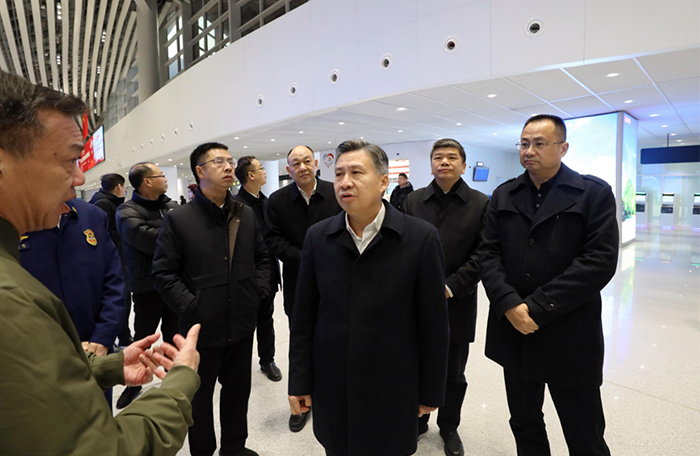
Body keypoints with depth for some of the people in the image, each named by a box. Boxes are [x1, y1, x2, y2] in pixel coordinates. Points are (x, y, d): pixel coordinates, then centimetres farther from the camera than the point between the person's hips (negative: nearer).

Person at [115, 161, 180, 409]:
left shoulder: (172, 206, 3)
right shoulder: (128, 211, -12)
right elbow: (150, 240, -26)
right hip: (148, 288, -4)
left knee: (175, 337, 17)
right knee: (143, 337, 14)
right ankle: (134, 384, 37)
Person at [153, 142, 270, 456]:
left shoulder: (246, 215, 4)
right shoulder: (178, 219, -9)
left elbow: (262, 259, 12)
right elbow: (163, 274, -9)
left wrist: (259, 290, -1)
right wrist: (191, 307, -15)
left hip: (242, 325, 4)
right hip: (203, 327, -4)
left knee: (238, 390, 20)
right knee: (200, 396, 17)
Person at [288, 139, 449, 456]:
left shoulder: (421, 238, -13)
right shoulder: (317, 237, -4)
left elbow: (433, 323, -7)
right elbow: (304, 316, 1)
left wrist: (431, 392, -1)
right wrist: (299, 382, 3)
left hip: (393, 390, -2)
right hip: (331, 386, 2)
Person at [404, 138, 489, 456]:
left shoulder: (481, 204, -2)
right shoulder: (413, 201, 4)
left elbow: (481, 255, -7)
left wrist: (450, 286, -15)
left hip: (457, 305, -1)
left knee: (454, 375, 16)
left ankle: (449, 427, 39)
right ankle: (417, 421, 39)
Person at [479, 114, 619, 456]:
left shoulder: (594, 193, -4)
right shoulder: (504, 196, 7)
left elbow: (600, 260, -14)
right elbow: (488, 254, 1)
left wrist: (538, 308, -18)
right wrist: (510, 305, -14)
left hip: (569, 337, -3)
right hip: (514, 331, 4)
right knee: (524, 425, 20)